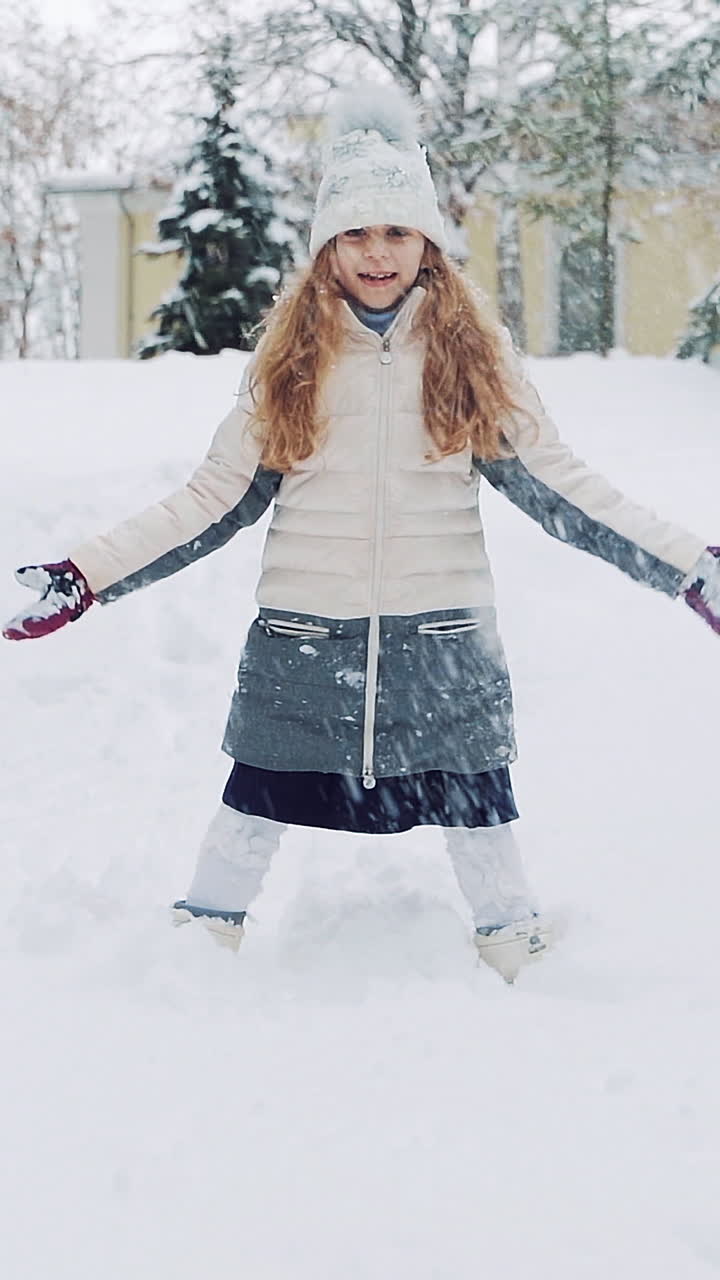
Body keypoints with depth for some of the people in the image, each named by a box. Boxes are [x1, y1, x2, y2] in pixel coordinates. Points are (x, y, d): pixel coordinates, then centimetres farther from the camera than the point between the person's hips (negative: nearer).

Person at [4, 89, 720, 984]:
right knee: (256, 807, 9)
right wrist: (82, 579, -4)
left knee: (472, 805, 8)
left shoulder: (471, 352, 1)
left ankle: (520, 961, 28)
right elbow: (215, 498, 3)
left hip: (442, 639, 0)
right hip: (303, 640, 0)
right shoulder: (291, 356, 2)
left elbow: (553, 482, 2)